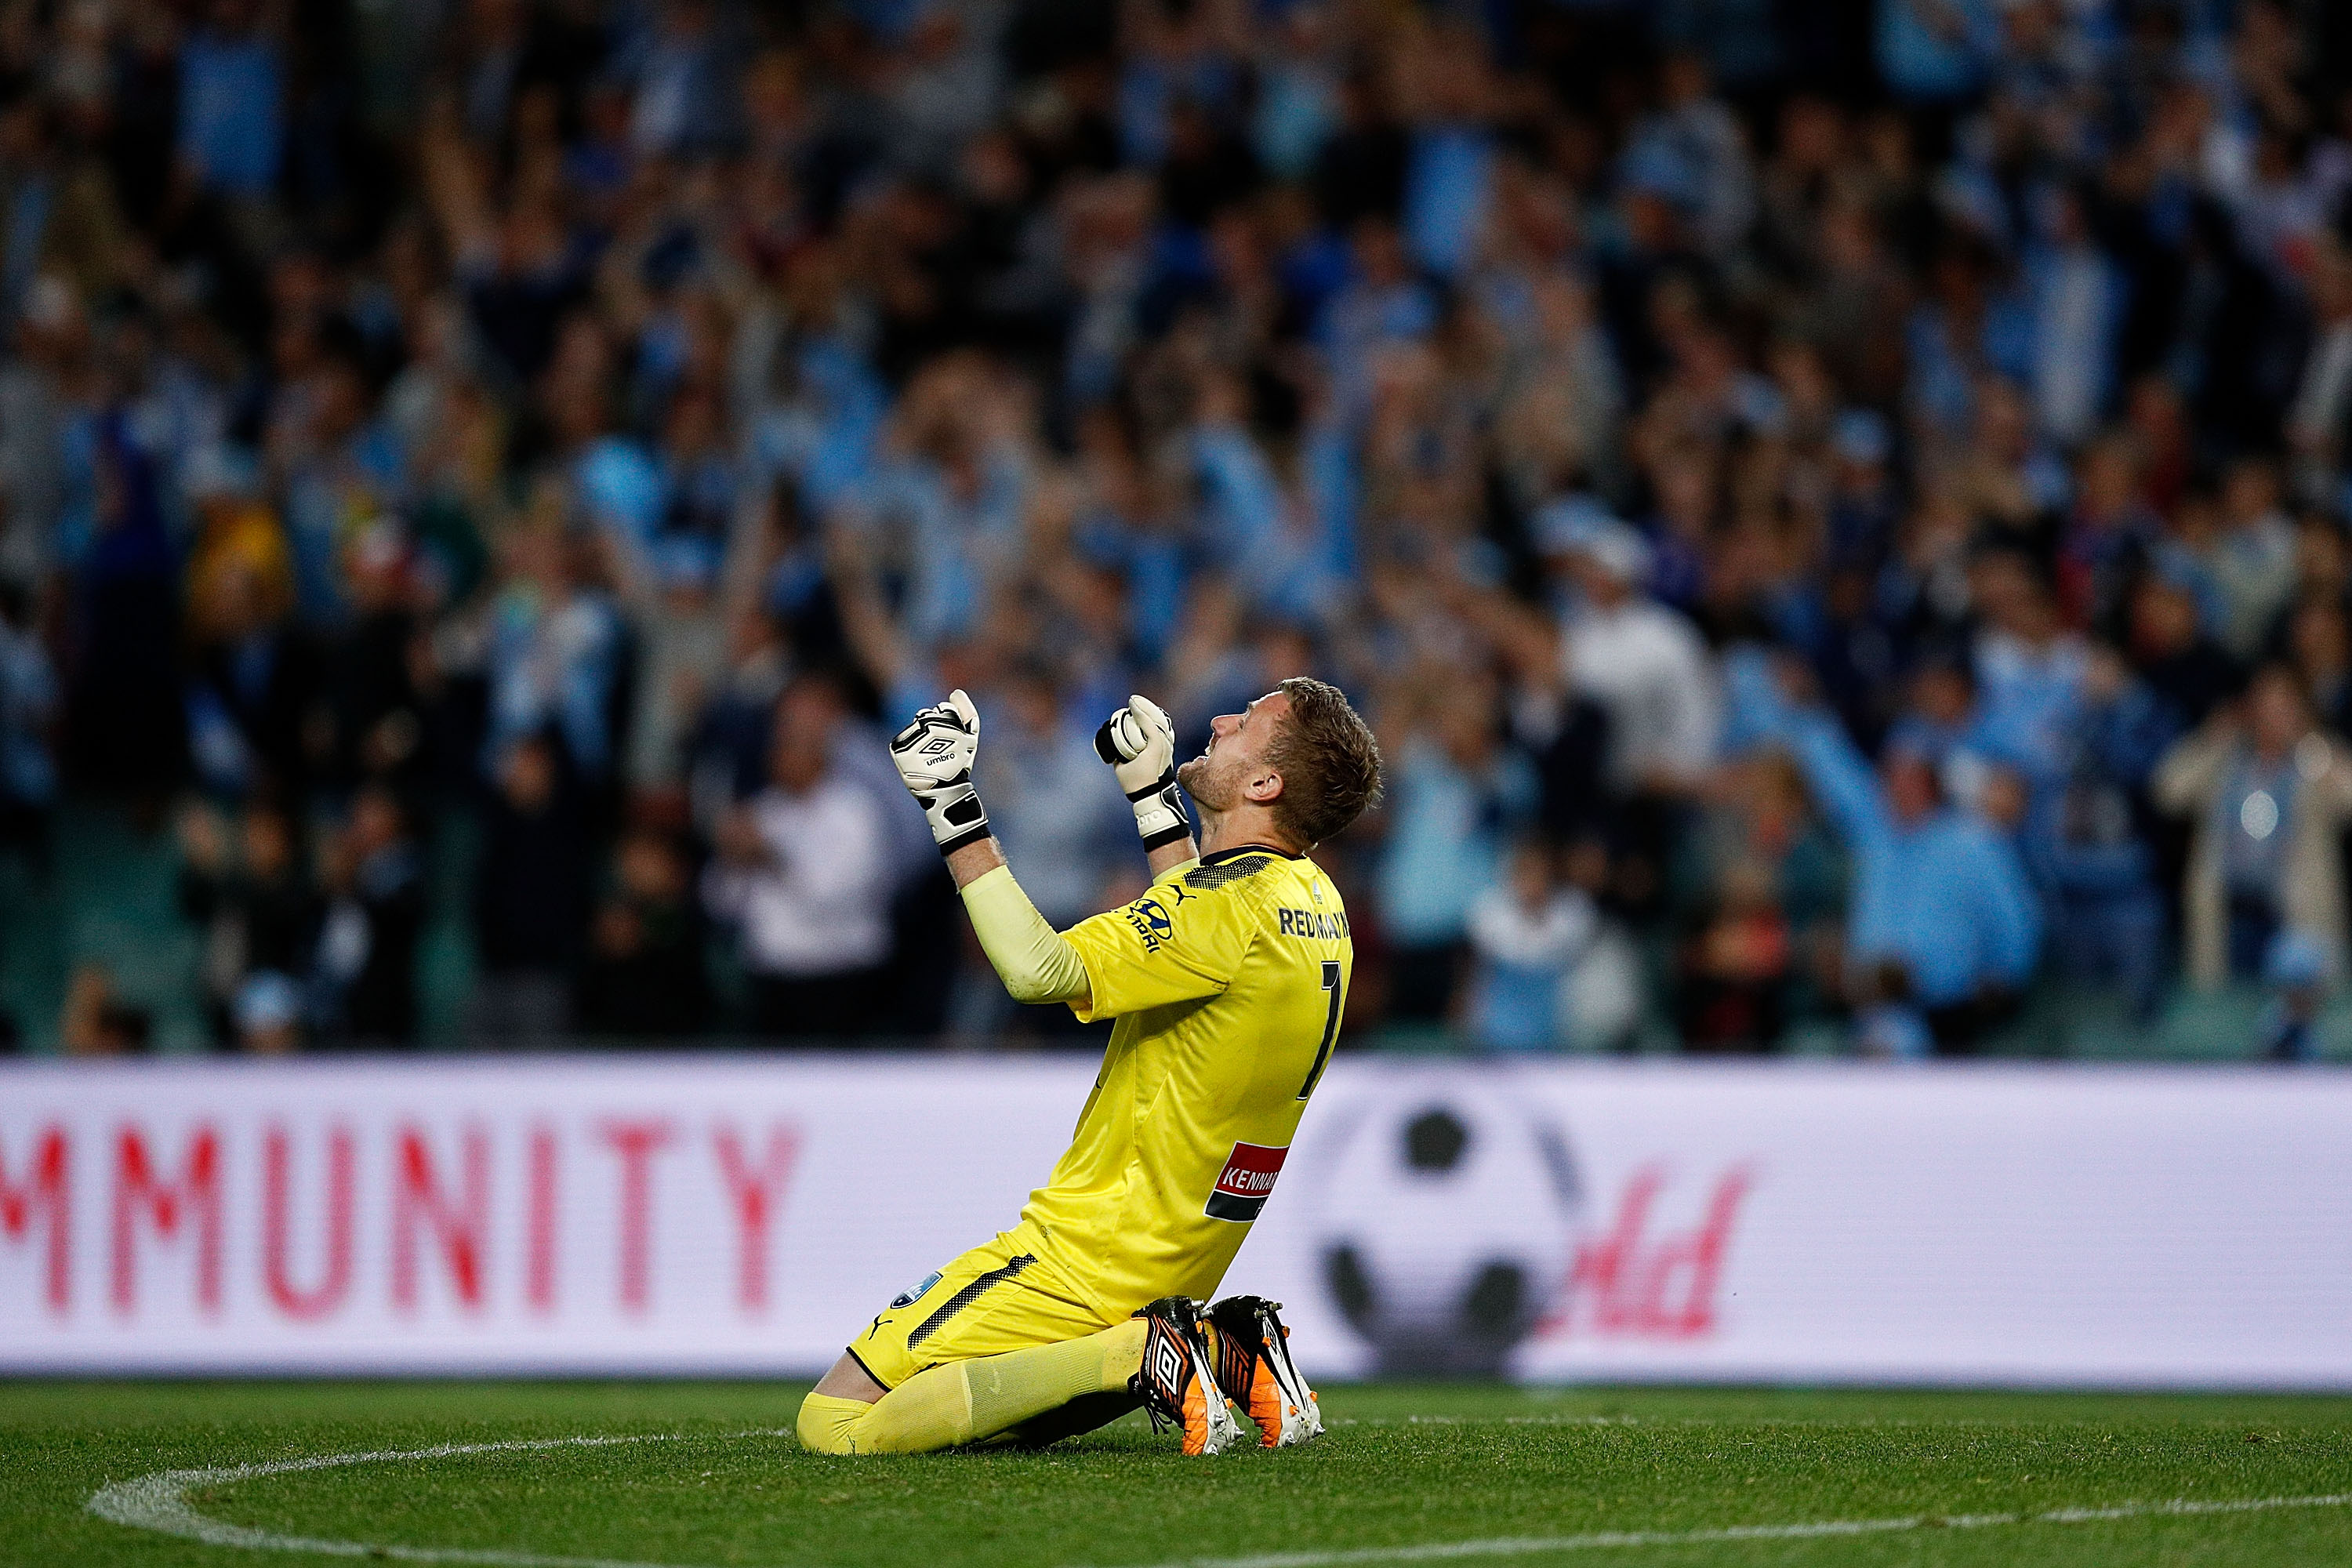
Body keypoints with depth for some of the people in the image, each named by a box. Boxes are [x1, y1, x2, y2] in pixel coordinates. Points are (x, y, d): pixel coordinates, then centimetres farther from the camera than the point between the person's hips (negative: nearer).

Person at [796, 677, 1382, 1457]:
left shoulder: (1236, 900, -21)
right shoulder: (1318, 904, 6)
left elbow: (1040, 969, -33)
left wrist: (954, 814, -29)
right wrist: (1153, 795, 31)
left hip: (1087, 1258, -9)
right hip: (1180, 1267, 9)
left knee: (835, 1424, -10)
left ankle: (1137, 1356, -13)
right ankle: (1226, 1350, 9)